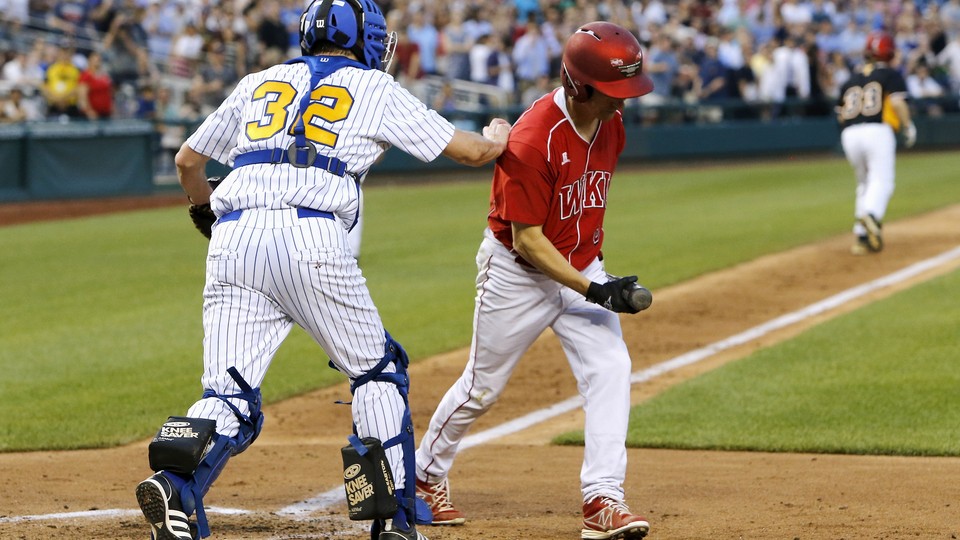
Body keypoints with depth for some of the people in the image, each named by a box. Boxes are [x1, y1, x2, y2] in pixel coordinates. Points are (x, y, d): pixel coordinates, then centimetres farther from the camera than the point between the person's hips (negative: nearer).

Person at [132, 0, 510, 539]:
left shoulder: (259, 84, 26)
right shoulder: (376, 89, 16)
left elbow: (188, 160, 34)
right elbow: (470, 151, 20)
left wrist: (203, 207, 56)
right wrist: (497, 136, 44)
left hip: (233, 239, 3)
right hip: (313, 238, -3)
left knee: (230, 395, 0)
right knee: (378, 371, 17)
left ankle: (175, 482, -31)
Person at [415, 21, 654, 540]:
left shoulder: (610, 123, -7)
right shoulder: (532, 140, -30)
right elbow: (528, 242, -26)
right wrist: (593, 291, -30)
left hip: (581, 265, 6)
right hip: (517, 271, -6)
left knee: (610, 370, -13)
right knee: (483, 385, 9)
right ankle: (426, 474, 34)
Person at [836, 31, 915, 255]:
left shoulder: (851, 80, 20)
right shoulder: (891, 75, 7)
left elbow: (841, 115, 17)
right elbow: (897, 102, -8)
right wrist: (908, 127, 2)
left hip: (849, 135, 5)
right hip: (878, 131, -5)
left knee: (864, 184, 18)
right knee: (882, 181, -10)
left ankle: (861, 235, 8)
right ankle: (871, 216, -41)